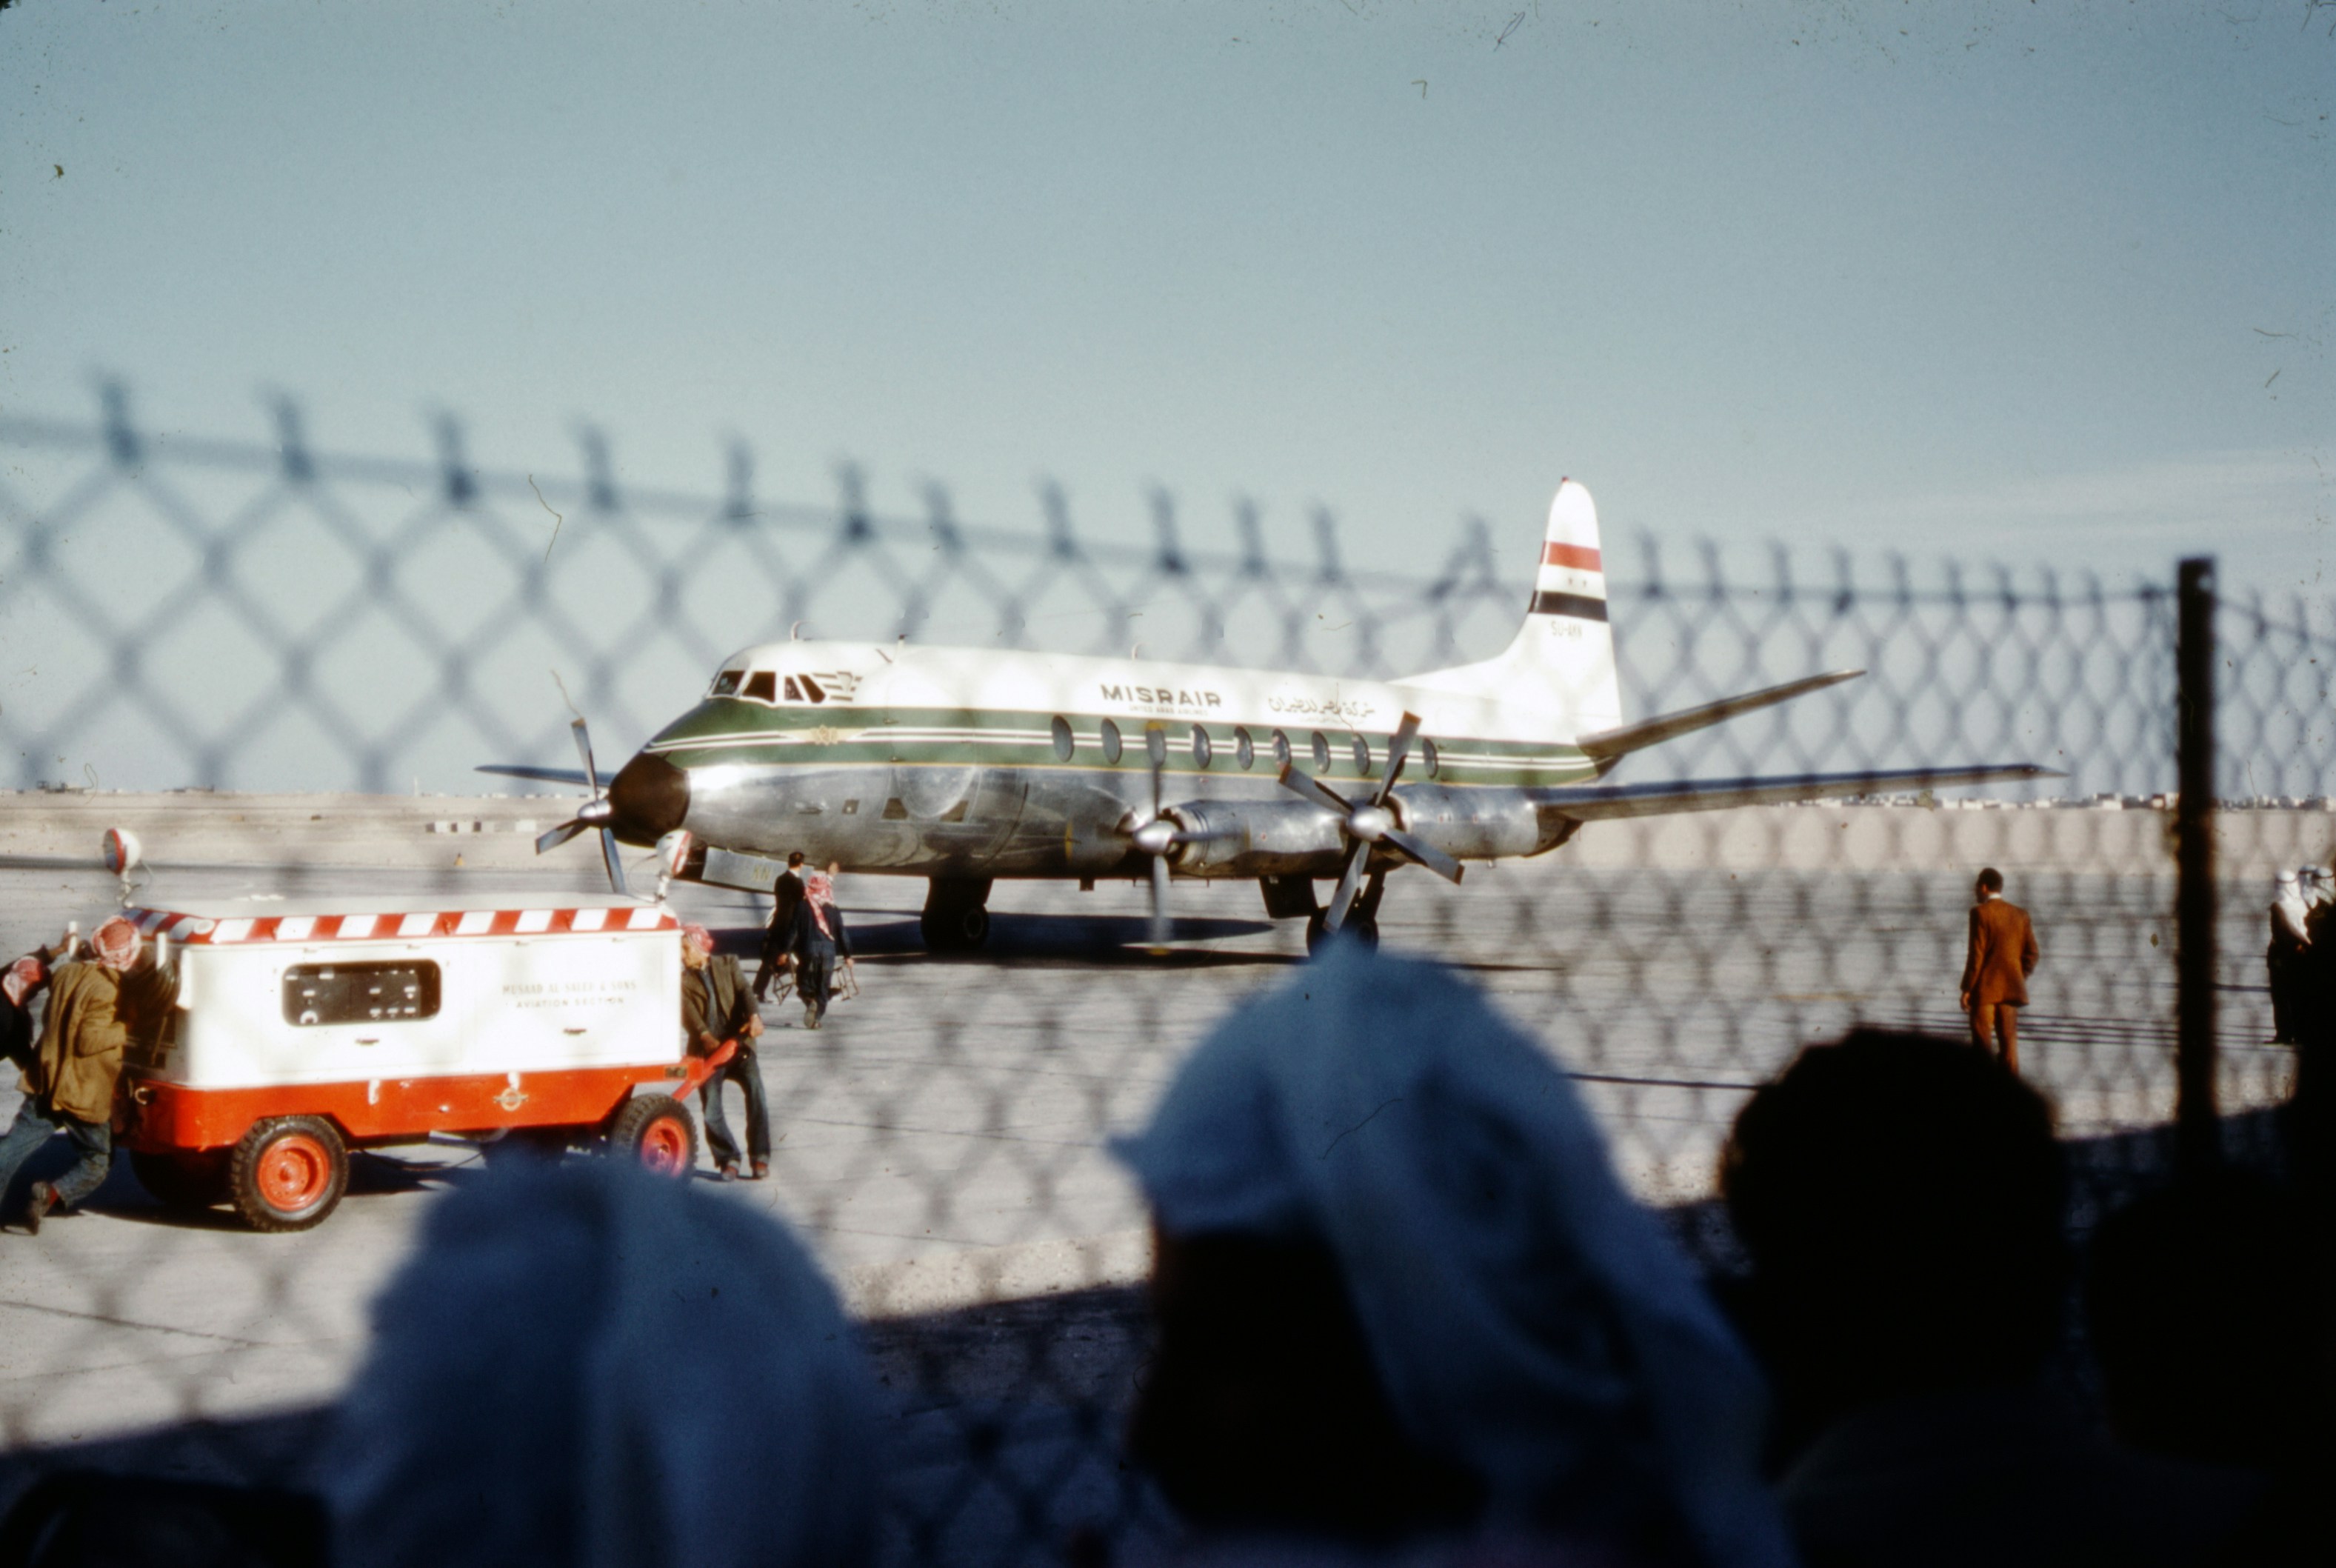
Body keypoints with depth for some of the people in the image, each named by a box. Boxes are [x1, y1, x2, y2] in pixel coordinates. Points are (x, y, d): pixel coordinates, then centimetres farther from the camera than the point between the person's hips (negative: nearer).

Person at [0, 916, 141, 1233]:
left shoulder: (65, 973, 5)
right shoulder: (104, 991, -20)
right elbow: (88, 1041, -22)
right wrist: (123, 1032, -10)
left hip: (45, 1085, 6)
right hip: (85, 1095, -6)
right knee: (96, 1162, 8)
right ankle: (52, 1194, -15)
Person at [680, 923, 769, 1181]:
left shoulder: (727, 964, 14)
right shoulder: (683, 981, 11)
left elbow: (743, 990, -3)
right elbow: (689, 1012, -8)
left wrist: (754, 1016, -25)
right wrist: (704, 1035, -29)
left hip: (738, 1044, -1)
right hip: (707, 1051, 1)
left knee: (756, 1090, -18)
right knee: (712, 1108, -9)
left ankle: (760, 1157, -10)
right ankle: (728, 1160, 6)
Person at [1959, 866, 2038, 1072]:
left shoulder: (1980, 913, -8)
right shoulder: (2020, 914, 9)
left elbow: (1976, 954, -12)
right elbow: (2031, 953, 7)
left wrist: (1967, 988, -9)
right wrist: (2019, 979, 17)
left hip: (1985, 988, -5)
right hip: (2011, 989, 5)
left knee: (1983, 1044, -2)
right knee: (2008, 1042, 7)